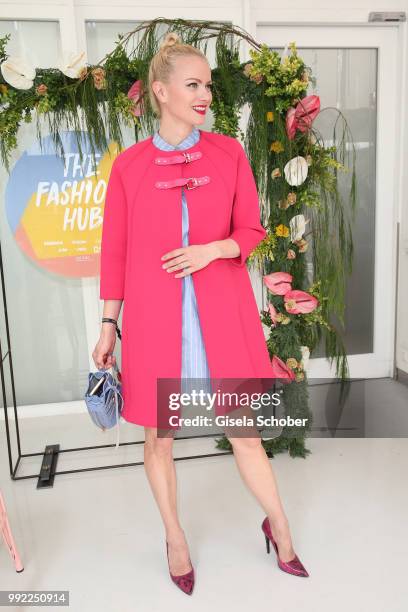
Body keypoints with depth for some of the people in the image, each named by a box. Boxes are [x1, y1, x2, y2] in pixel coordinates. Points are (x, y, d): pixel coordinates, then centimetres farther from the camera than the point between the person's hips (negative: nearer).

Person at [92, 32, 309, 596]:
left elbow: (253, 230, 6)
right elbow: (115, 252, 4)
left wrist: (211, 249, -15)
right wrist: (109, 326, 4)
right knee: (159, 437, 12)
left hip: (222, 316, 1)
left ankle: (279, 528, 38)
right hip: (154, 319, 0)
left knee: (244, 431, 11)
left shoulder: (229, 153, 3)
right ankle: (175, 539, 39)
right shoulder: (129, 165, 1)